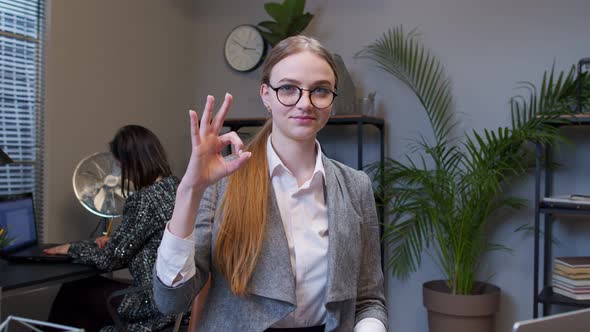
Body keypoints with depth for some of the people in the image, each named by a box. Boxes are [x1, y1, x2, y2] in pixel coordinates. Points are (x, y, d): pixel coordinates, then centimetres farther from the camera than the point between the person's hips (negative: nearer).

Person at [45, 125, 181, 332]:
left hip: (157, 301, -8)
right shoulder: (173, 186, 6)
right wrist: (113, 240, 13)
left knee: (71, 293, 9)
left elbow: (109, 259, -14)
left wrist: (71, 249, 2)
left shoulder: (147, 198, -21)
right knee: (85, 287, 18)